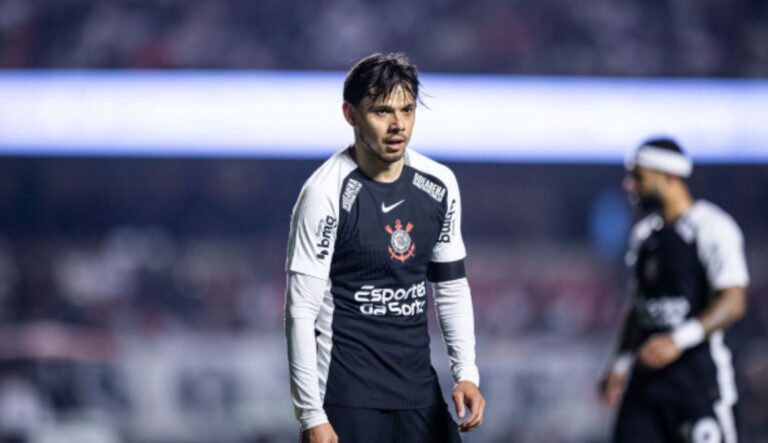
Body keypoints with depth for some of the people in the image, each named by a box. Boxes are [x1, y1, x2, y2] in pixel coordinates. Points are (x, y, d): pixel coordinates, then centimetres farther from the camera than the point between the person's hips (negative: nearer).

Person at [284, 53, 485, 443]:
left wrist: (466, 373, 3)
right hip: (349, 398, -6)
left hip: (420, 393, 6)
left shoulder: (440, 185, 6)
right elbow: (301, 310, -13)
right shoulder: (325, 193, -12)